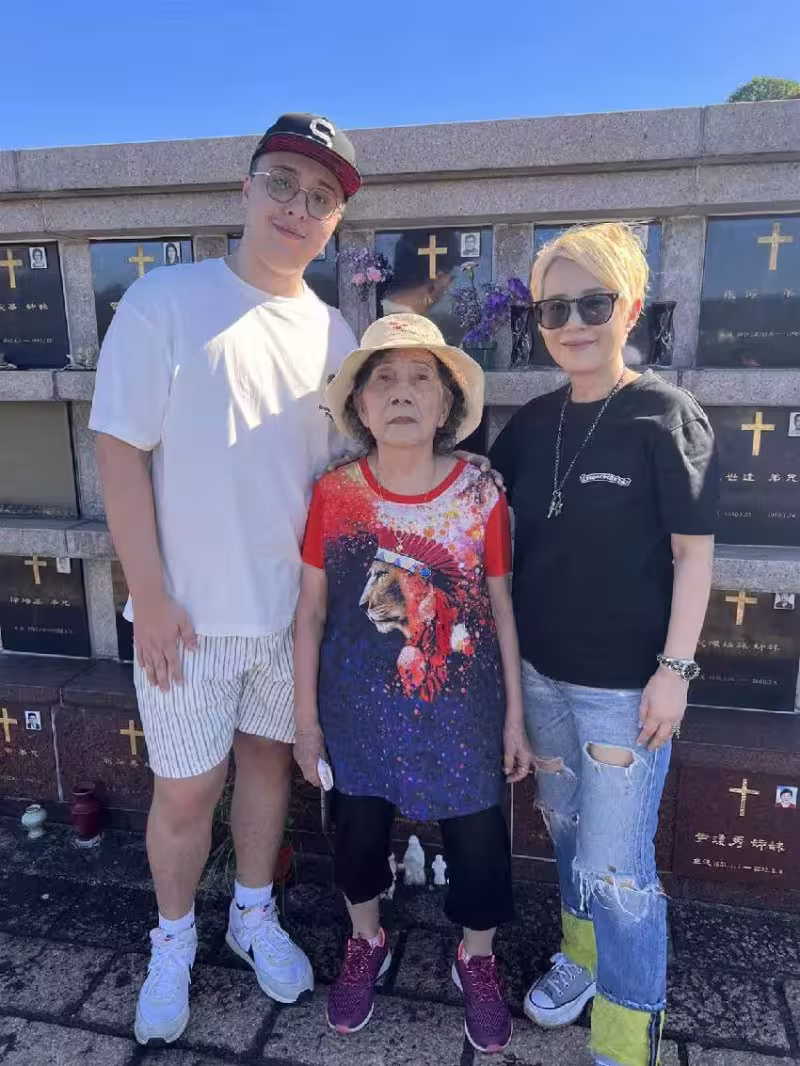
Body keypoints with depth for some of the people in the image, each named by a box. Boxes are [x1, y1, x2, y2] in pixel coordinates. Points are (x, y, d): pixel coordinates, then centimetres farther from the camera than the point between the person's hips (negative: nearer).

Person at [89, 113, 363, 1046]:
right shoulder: (164, 302, -8)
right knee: (185, 792, 9)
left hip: (292, 607, 4)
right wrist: (151, 596, -13)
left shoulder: (332, 333, 4)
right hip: (189, 612, -4)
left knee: (268, 760, 19)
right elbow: (120, 453, -11)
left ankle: (255, 916, 43)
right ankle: (173, 942, 37)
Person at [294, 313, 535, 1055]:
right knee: (358, 829, 19)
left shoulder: (481, 496, -11)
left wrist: (514, 716, 1)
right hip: (359, 708, 1)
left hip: (461, 712, 0)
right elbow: (311, 611, -4)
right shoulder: (334, 494, -11)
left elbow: (500, 608, -3)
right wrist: (306, 716, 0)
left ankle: (477, 959, 45)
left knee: (477, 838, 12)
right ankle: (366, 945, 51)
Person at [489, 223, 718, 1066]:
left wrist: (674, 668, -14)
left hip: (626, 682, -5)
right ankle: (582, 953, 46)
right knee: (565, 825, 22)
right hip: (541, 670, 6)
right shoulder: (532, 423, 3)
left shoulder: (666, 416, -11)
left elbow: (693, 553, -10)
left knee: (614, 862, 2)